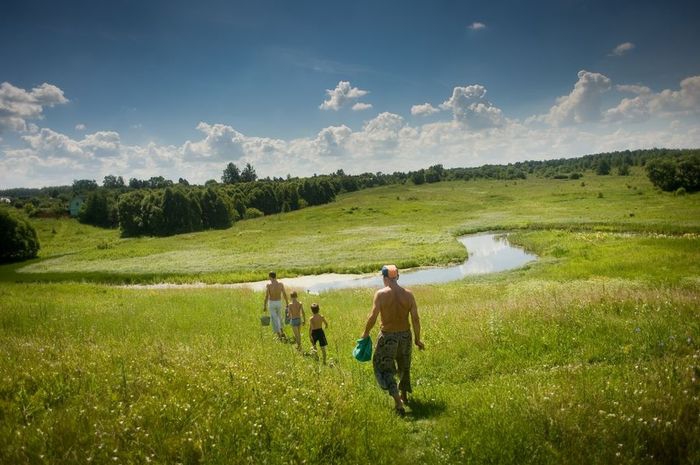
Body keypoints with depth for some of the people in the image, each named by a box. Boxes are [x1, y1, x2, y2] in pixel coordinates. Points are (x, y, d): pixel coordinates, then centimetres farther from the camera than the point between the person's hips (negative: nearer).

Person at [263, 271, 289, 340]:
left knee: (274, 319, 5)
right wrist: (287, 304, 6)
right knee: (279, 317, 26)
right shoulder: (281, 284, -6)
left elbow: (266, 296, -15)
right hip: (279, 303, 3)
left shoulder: (268, 285, -14)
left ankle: (279, 336, 6)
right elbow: (285, 295, -4)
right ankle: (282, 332, 26)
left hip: (271, 303, -3)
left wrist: (264, 306, -7)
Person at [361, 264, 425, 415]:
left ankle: (398, 402, -4)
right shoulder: (408, 294, -4)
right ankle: (404, 396, 43)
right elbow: (415, 318, -4)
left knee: (385, 368, 9)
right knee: (404, 367, 25)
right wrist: (417, 339, 6)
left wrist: (366, 333, 0)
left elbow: (373, 316, -16)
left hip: (387, 336, -4)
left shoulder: (381, 294, -13)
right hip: (405, 335, 4)